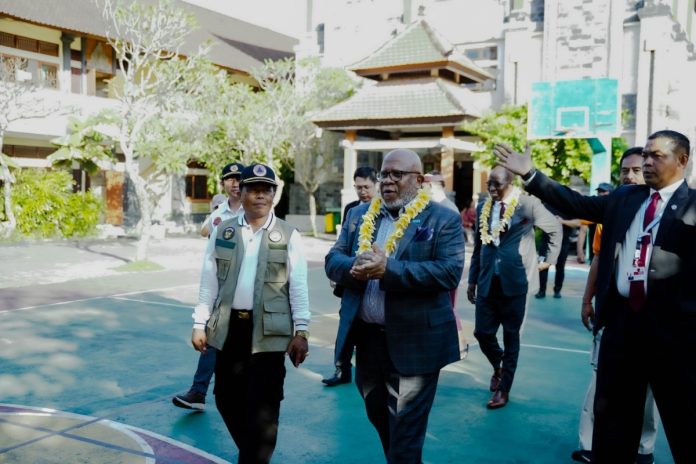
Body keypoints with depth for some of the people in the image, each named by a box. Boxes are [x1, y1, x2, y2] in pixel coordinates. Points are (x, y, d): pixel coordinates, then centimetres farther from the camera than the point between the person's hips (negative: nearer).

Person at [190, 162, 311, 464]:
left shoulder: (288, 236, 0)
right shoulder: (223, 232, 6)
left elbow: (298, 287, -2)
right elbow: (209, 282, 7)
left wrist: (301, 331, -7)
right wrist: (200, 324, 4)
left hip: (268, 330, -3)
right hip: (229, 327, 3)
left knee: (262, 405, -2)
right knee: (227, 398, 13)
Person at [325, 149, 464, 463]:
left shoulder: (444, 220, -7)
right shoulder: (358, 215, 9)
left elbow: (450, 271, -18)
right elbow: (333, 261, 5)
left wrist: (389, 269, -25)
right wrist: (356, 267, -19)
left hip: (414, 342, -5)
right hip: (367, 337, 6)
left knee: (405, 433, 5)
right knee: (379, 419, 22)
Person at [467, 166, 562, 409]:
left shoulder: (528, 204, -7)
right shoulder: (483, 208, 6)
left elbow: (555, 228, 7)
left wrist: (550, 259, 10)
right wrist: (472, 280, 13)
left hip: (514, 280, -4)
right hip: (487, 282, 4)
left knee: (511, 336, 5)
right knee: (482, 332, 4)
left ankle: (504, 389, 17)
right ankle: (498, 366, 35)